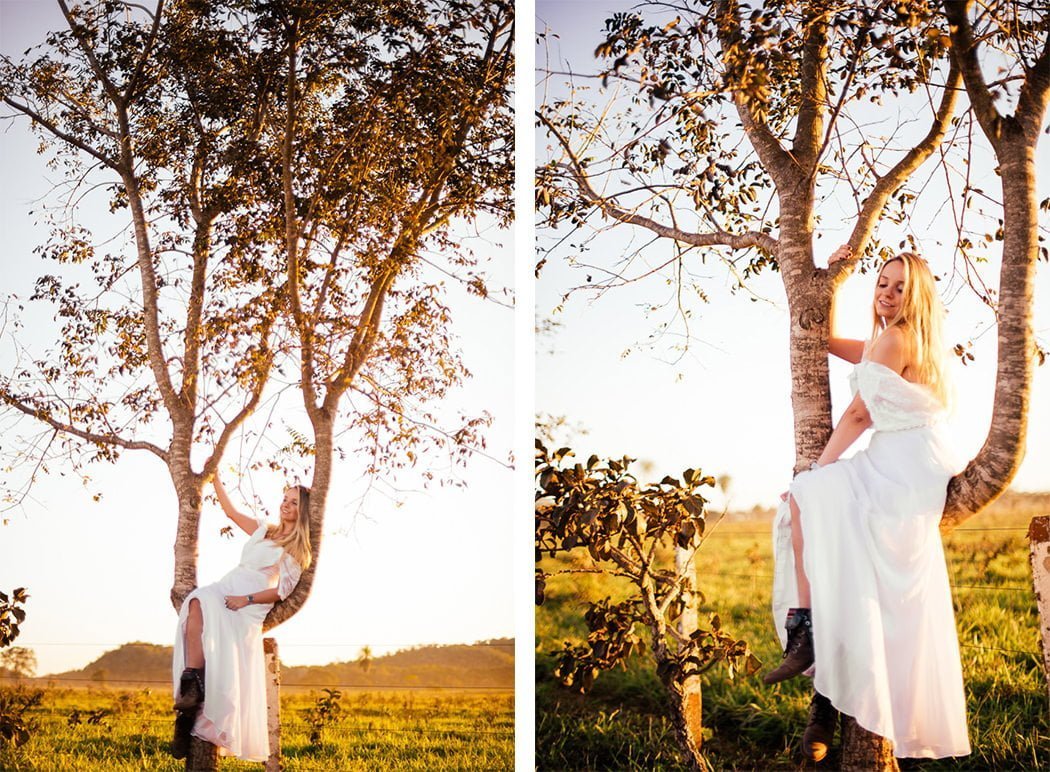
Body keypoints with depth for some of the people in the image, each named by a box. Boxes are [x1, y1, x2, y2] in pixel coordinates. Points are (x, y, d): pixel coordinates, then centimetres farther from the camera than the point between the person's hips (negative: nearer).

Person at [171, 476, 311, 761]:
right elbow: (231, 511, 29)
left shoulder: (299, 550, 6)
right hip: (223, 590, 4)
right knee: (198, 603, -32)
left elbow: (283, 591, -3)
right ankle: (192, 684, -39)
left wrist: (246, 599, -14)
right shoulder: (264, 530, 24)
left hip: (249, 609, -4)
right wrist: (215, 479, 25)